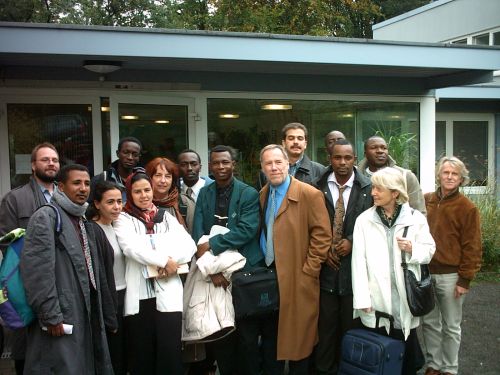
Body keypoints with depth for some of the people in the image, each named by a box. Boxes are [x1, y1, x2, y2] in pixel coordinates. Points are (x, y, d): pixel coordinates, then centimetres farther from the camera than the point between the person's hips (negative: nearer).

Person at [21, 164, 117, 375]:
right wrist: (50, 316, -20)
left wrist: (108, 318, 19)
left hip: (87, 321, 8)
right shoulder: (46, 217, -4)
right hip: (60, 323, -8)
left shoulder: (84, 223, 21)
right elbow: (37, 270, -16)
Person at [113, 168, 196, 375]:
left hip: (168, 294, 2)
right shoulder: (123, 219, 6)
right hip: (139, 296, -1)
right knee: (141, 353, 5)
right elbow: (131, 247, -12)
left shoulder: (167, 217, 14)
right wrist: (164, 260, -12)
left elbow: (189, 245, 4)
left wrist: (170, 262, -12)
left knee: (170, 353, 0)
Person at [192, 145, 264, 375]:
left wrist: (212, 244, -17)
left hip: (244, 270, -3)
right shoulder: (204, 194, 6)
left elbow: (247, 230, -16)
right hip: (214, 272, 3)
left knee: (245, 333, 6)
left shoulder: (249, 194, -4)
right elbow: (198, 234, -3)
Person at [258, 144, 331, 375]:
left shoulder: (309, 194, -10)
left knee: (297, 338, 5)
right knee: (270, 338, 14)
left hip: (296, 278, -5)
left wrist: (307, 272, -13)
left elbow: (323, 235, -12)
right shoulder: (262, 195, 10)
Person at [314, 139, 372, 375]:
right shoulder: (318, 187, 0)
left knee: (351, 324, 11)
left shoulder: (368, 188, -4)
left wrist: (352, 241, -10)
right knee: (326, 324, 9)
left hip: (354, 264, -1)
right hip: (326, 265, 1)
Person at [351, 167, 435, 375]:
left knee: (406, 351, 11)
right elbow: (358, 261, -7)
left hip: (405, 295, 1)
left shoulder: (415, 218, -1)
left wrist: (413, 249, -16)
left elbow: (429, 250, 7)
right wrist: (362, 299, -12)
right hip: (376, 297, 0)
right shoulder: (364, 220, -3)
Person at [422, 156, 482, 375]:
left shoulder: (467, 207, -7)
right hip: (425, 272, 4)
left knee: (451, 326, 10)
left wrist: (465, 279, -9)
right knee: (429, 323, 14)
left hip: (450, 275, -3)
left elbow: (472, 247, -7)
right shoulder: (426, 201, 3)